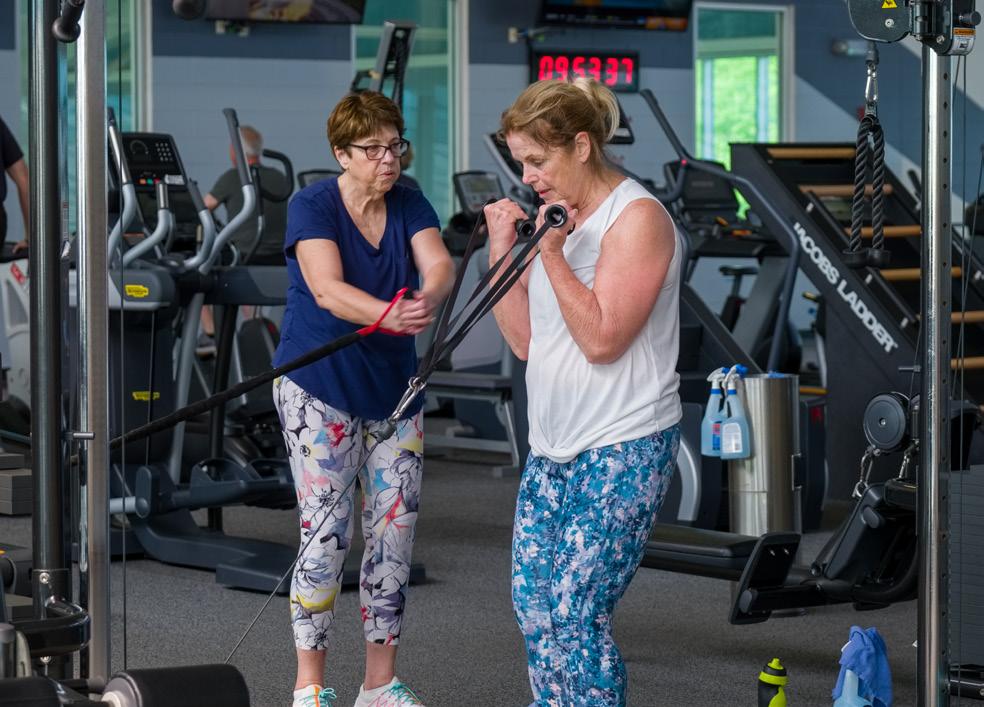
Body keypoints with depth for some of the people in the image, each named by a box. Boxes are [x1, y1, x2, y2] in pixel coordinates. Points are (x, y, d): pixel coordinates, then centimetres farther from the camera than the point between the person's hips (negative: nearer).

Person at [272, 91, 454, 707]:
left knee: (395, 529, 6)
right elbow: (327, 290, -26)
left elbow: (440, 263, -16)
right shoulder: (313, 206, -11)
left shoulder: (410, 205, 2)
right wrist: (389, 314, -46)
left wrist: (429, 298, -41)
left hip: (393, 387, 5)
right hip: (320, 386, -5)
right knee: (326, 529, -8)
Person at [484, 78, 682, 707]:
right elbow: (524, 339, 11)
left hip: (623, 450, -8)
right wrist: (504, 253, 2)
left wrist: (552, 255, -20)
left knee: (577, 614, -10)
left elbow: (601, 338, -19)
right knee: (533, 601, 9)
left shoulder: (637, 218, -12)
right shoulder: (556, 215, 11)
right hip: (554, 444, 8)